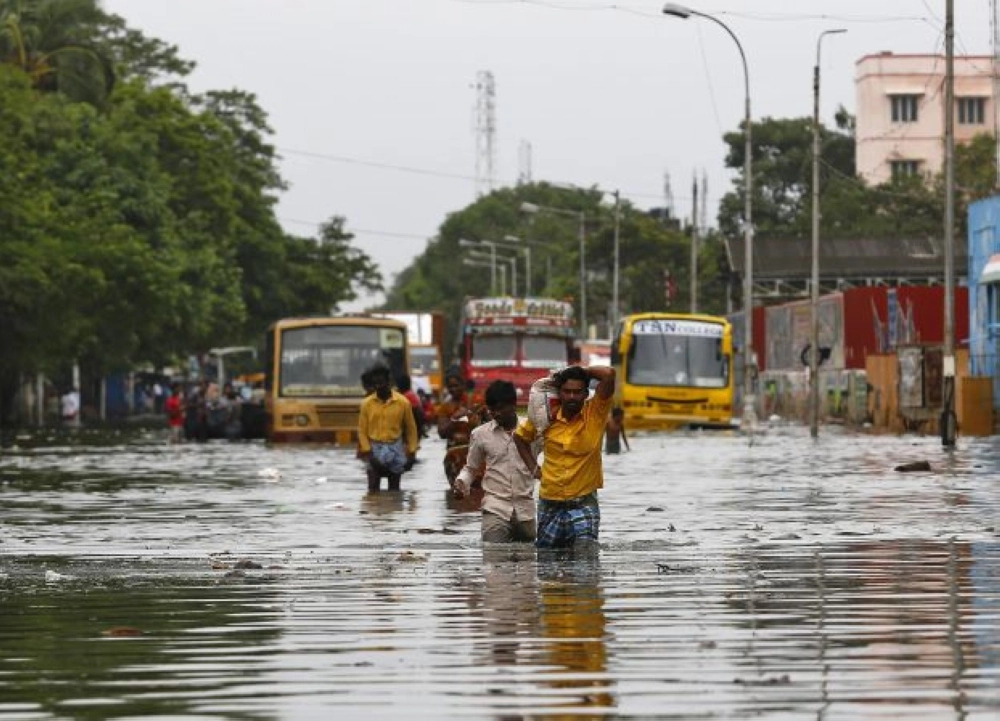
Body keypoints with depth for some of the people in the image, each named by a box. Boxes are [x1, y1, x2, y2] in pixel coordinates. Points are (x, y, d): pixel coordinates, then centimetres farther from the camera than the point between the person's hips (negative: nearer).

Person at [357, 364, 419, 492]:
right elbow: (362, 430, 1)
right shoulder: (367, 403, -2)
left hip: (395, 449, 0)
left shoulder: (403, 402, -3)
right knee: (373, 490, -4)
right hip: (374, 449, 0)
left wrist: (412, 453, 1)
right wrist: (367, 452, -9)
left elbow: (411, 428, 4)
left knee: (394, 490, 5)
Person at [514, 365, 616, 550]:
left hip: (584, 502, -3)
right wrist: (533, 467, 10)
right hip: (550, 503, 3)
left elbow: (609, 374, -21)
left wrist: (580, 370, -7)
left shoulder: (595, 413, -7)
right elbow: (520, 436, 19)